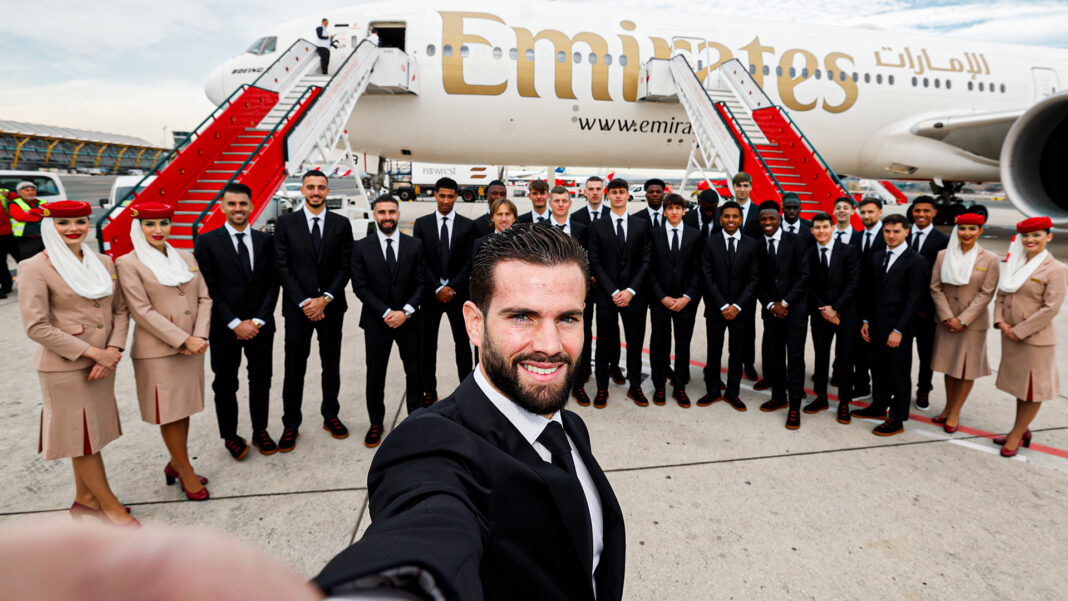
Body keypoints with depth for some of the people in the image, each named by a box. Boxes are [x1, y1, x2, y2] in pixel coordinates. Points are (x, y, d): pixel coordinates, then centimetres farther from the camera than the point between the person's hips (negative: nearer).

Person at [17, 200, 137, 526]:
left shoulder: (103, 263, 7)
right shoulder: (35, 268, -10)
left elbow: (120, 310, 8)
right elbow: (36, 327, -15)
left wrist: (113, 350, -7)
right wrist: (94, 353, -17)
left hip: (101, 363, 6)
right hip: (65, 367, -6)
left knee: (93, 431, 16)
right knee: (82, 436, 4)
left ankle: (84, 498, 33)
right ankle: (110, 505, 17)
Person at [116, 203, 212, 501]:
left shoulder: (187, 258, 10)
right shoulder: (128, 263, -5)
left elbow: (204, 298, 6)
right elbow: (142, 311, -12)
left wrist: (200, 336, -8)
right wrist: (183, 340, -16)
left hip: (192, 348, 5)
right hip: (157, 352, -5)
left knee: (184, 409, 14)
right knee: (169, 413, 3)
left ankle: (175, 465, 30)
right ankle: (186, 472, 15)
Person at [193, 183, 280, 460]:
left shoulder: (266, 240, 4)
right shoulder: (207, 242, -3)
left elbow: (273, 284, 2)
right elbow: (208, 289, -7)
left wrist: (258, 320, -8)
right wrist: (235, 324, -13)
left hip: (260, 326, 2)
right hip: (225, 329, -2)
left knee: (261, 380, 10)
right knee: (225, 384, 10)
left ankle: (260, 431, 27)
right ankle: (230, 436, 26)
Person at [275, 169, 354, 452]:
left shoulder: (341, 224, 3)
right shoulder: (285, 223, 1)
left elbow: (345, 266, 0)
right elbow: (282, 268, -3)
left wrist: (325, 298, -10)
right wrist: (303, 303, -11)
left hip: (331, 306, 1)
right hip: (297, 307, -1)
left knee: (331, 365, 12)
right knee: (294, 368, 4)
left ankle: (331, 415, 27)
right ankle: (291, 424, 17)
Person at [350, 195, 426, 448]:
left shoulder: (415, 245, 1)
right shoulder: (361, 247, -1)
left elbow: (421, 283, 0)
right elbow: (360, 287, -5)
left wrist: (405, 312, -13)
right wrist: (386, 313, -14)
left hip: (408, 321, 1)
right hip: (376, 322, 0)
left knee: (414, 371, 8)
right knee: (375, 374, 9)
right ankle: (376, 423, 25)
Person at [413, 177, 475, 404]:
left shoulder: (467, 225, 2)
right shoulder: (421, 224, 3)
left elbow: (469, 262, -1)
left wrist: (451, 287, -11)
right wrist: (437, 289, -11)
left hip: (458, 292, 0)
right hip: (430, 293, 1)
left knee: (463, 343, 7)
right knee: (427, 344, 8)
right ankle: (429, 390, 20)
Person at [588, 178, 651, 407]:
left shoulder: (641, 226, 7)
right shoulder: (597, 226, 4)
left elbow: (646, 261, 3)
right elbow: (595, 262, -1)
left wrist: (630, 290, -8)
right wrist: (613, 292, -10)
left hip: (634, 295, 1)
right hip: (606, 294, -1)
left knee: (635, 341, 7)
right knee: (605, 342, 4)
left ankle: (635, 387, 21)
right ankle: (602, 388, 17)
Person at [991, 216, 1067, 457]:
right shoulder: (1016, 263, 7)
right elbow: (1001, 294, 10)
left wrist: (1019, 331, -16)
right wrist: (1001, 321, -5)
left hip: (1036, 338, -6)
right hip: (1011, 337, 6)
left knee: (1033, 390, 7)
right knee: (1020, 385, 18)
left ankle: (1016, 435, 17)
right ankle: (1022, 431, 31)